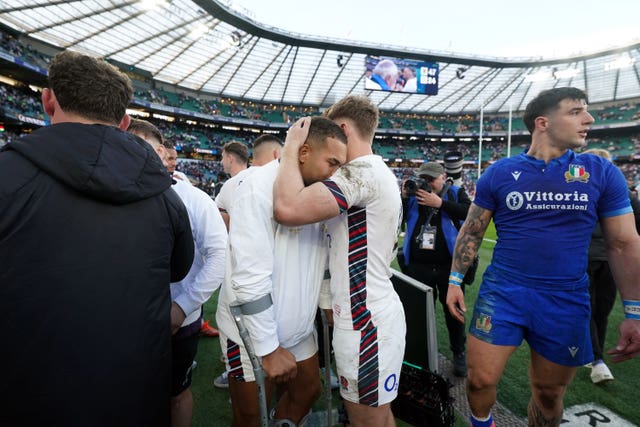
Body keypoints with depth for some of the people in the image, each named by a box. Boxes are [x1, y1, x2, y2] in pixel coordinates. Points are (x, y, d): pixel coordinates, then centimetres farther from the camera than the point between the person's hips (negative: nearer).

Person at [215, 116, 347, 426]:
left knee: (309, 391, 21)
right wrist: (269, 347, -19)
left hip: (299, 327, 6)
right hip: (254, 331, -6)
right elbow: (250, 277, -24)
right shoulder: (260, 188, -23)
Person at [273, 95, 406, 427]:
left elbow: (288, 208, -34)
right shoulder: (380, 172, 13)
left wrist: (291, 146, -18)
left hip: (366, 323, -10)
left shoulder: (362, 171, -20)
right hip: (378, 312, 10)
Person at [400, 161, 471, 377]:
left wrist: (440, 203, -23)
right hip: (418, 267, 2)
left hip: (449, 266, -2)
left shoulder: (455, 193, 1)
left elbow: (470, 213, -18)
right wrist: (403, 197, -13)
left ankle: (459, 353, 33)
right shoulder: (414, 195, 7)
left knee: (453, 311, 13)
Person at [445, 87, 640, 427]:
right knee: (480, 379, 4)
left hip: (567, 301, 2)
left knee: (549, 395, 17)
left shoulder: (602, 173, 0)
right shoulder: (499, 173, -4)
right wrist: (455, 281, -2)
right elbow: (471, 232, 2)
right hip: (502, 291, -1)